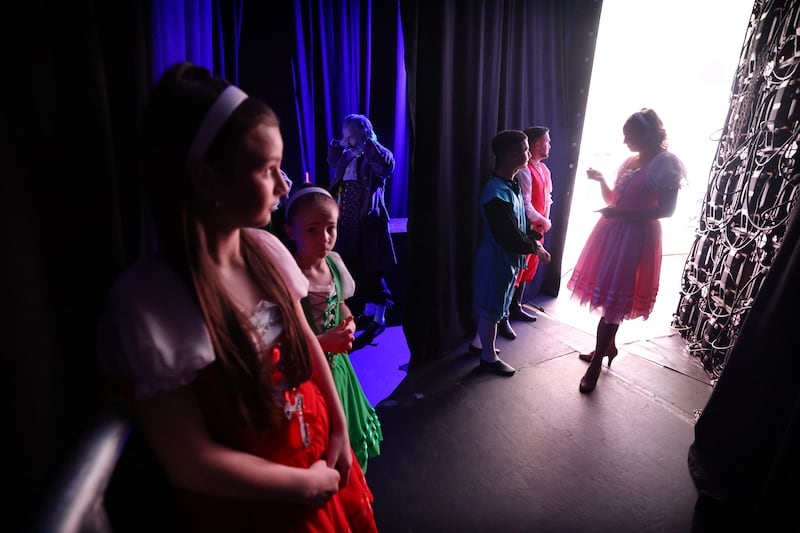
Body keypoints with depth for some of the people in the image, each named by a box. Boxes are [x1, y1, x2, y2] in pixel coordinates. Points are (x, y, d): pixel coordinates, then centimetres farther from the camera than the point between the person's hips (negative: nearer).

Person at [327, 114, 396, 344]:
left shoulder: (375, 157, -9)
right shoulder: (348, 157, 12)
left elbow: (388, 164, -32)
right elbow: (332, 161, 32)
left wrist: (366, 143, -22)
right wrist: (339, 143, 15)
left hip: (369, 223, -8)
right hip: (349, 224, 8)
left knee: (372, 271, -1)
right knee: (358, 271, 15)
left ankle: (379, 319, 12)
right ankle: (368, 312, 31)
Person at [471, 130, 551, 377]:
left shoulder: (512, 184, 6)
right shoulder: (496, 192, -26)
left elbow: (520, 222, 13)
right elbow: (508, 236, -26)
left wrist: (533, 238, -2)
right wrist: (535, 248, -13)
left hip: (509, 257, 9)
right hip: (497, 258, -9)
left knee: (491, 304, 22)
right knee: (491, 307, 6)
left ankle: (479, 342, 40)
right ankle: (489, 358, 23)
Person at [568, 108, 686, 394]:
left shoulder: (665, 163, -11)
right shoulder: (630, 162, 13)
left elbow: (666, 210, -15)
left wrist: (622, 213, -21)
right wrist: (601, 180, 2)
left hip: (635, 237, -8)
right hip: (613, 232, 8)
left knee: (614, 298, -4)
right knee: (608, 294, 14)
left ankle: (596, 364, 5)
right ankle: (609, 346, 33)